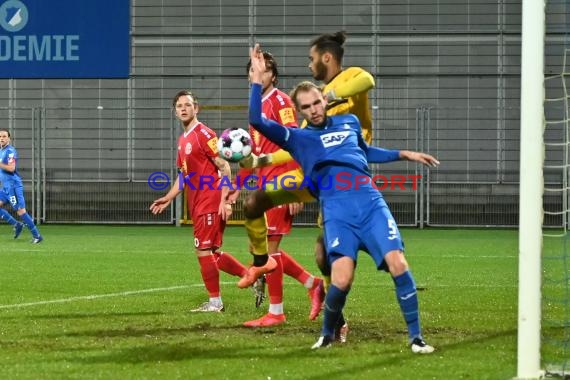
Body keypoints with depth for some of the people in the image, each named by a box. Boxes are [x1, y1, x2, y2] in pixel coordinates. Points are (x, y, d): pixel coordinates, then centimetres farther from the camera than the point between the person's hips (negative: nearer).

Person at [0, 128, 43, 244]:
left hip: (13, 185, -9)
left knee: (20, 211, -10)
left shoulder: (10, 151, -12)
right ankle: (17, 225, 9)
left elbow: (11, 168, -23)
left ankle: (36, 236, -6)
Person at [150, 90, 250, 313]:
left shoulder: (204, 134, -11)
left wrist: (224, 200, -20)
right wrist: (168, 199, 15)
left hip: (210, 203, -9)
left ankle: (215, 302, 2)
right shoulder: (183, 140, 16)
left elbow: (224, 167, -14)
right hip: (197, 205, 9)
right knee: (211, 253, 12)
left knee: (203, 250, -6)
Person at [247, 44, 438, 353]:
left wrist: (404, 154, 38)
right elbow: (257, 121, -1)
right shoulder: (297, 138, 12)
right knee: (342, 279, -20)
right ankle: (327, 334, 9)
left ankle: (416, 336, -5)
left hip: (372, 204, 3)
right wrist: (257, 78, -5)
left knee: (397, 263, -16)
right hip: (337, 213, -3)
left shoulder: (350, 122, 22)